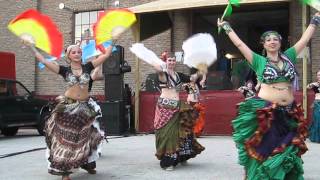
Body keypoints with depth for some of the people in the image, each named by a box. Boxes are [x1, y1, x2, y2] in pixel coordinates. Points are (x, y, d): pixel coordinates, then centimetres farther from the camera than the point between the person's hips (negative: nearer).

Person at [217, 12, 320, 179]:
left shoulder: (288, 57, 10)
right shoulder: (259, 61, 1)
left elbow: (305, 39, 15)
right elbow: (239, 44, 0)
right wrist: (226, 27, 3)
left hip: (288, 114, 4)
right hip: (264, 112, -4)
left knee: (285, 151, 10)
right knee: (263, 151, 1)